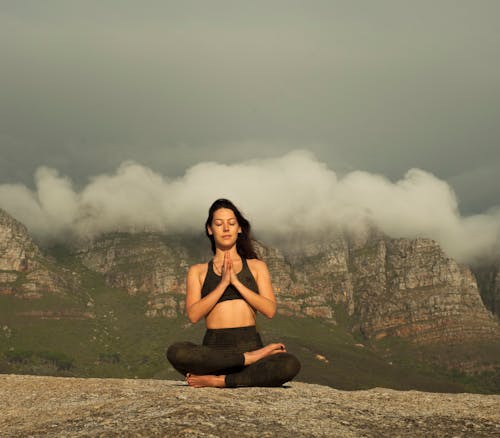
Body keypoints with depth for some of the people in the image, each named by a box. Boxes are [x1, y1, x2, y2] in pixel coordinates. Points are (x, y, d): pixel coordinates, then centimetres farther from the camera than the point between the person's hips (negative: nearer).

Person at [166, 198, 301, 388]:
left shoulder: (256, 266, 18)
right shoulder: (198, 271, 17)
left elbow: (270, 310, 3)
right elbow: (193, 314, 0)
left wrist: (236, 281, -5)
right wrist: (223, 283, -7)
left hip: (249, 343, 1)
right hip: (214, 349, 0)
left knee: (291, 364, -33)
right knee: (176, 352, -36)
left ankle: (218, 380, -23)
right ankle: (251, 358, -23)